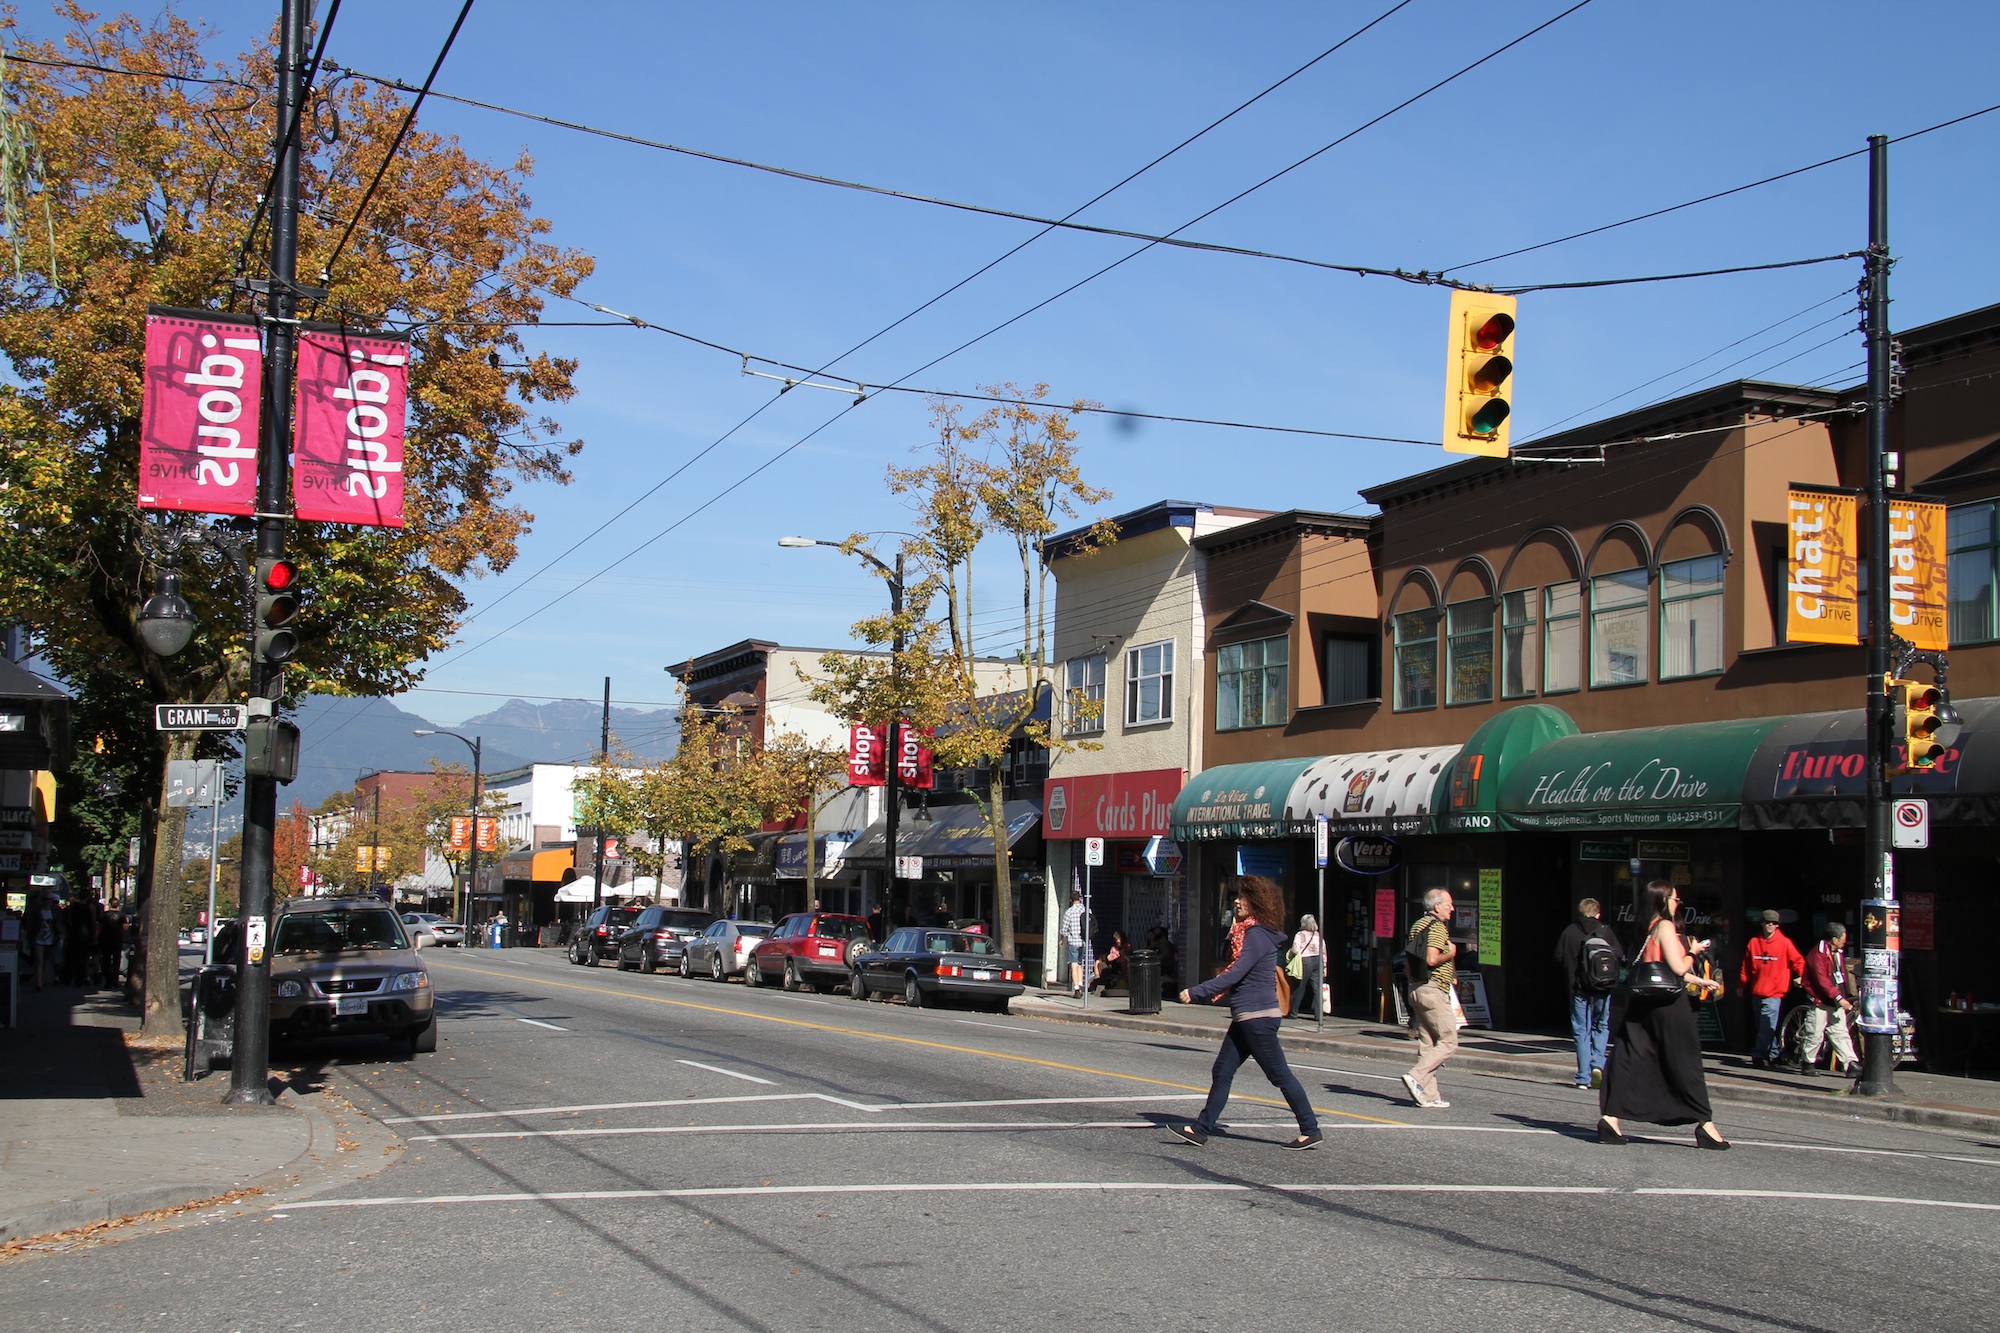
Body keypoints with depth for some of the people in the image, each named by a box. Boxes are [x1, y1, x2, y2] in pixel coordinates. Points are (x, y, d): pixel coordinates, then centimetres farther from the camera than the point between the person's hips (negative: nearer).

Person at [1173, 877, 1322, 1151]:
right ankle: (1201, 1130, 8)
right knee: (1221, 1073, 7)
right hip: (1246, 1018, 10)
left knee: (1279, 1074, -2)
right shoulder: (1252, 933, 15)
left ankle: (1311, 1131, 7)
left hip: (1258, 1017, -10)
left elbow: (1234, 974, -22)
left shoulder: (1258, 936, -16)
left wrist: (1195, 993, -20)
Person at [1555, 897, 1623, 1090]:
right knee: (1602, 1027, 16)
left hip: (1579, 989, 0)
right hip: (1603, 989, 0)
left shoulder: (1569, 932, -3)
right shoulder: (1605, 931, -3)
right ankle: (1598, 1063, -5)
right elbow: (1619, 955, -6)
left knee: (1581, 1031, 5)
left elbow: (1558, 958, -4)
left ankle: (1584, 1077, 1)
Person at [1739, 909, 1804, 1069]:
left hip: (1774, 992, -5)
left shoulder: (1784, 943, -3)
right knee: (1763, 1026, 10)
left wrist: (1800, 976, -11)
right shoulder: (1754, 942, 7)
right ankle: (1773, 1055, 20)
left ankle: (1758, 1056, -17)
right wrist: (1743, 983, 16)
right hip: (1756, 991, 5)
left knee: (1767, 1026, -13)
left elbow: (1798, 960, 3)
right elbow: (1747, 965, 14)